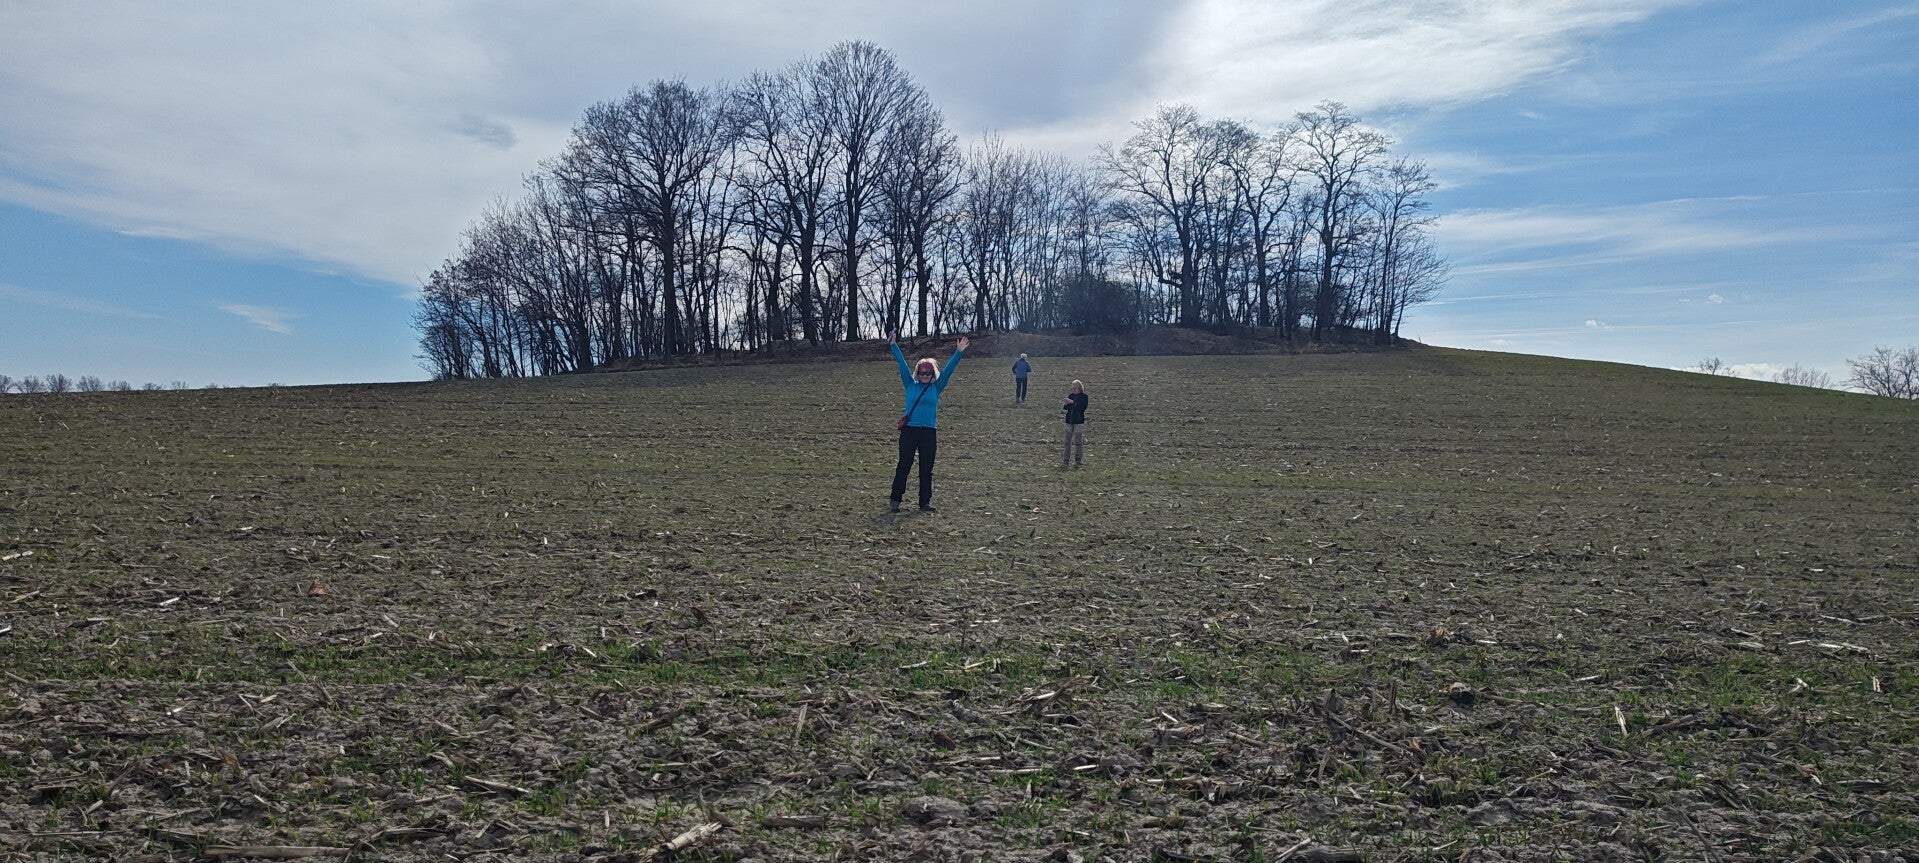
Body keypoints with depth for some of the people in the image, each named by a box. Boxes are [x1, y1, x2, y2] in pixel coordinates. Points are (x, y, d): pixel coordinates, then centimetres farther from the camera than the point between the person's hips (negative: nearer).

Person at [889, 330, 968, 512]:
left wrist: (959, 352, -6)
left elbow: (948, 369, 2)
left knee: (926, 469, 5)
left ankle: (925, 502, 12)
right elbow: (903, 365, 1)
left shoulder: (936, 387, 8)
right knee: (904, 465, 0)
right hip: (909, 430, -1)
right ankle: (895, 500, 6)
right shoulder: (911, 385, 6)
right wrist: (894, 346, -3)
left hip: (929, 432, 1)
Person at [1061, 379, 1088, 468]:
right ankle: (1066, 459, 8)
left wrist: (1072, 402, -23)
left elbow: (1082, 408, -18)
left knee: (1078, 441, 1)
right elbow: (1067, 407, 7)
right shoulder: (1071, 395, 9)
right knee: (1068, 441, 5)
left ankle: (1078, 460, 11)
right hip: (1069, 421, 5)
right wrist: (1064, 406, -16)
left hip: (1079, 421, -5)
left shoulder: (1083, 396, -5)